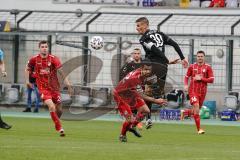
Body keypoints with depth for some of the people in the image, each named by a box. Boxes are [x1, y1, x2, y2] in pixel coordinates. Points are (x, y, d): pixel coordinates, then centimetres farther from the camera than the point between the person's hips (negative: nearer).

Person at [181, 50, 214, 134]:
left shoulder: (208, 67, 0)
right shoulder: (192, 67, 3)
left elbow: (211, 80, -5)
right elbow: (186, 77, 14)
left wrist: (201, 78, -15)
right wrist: (186, 85, -4)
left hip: (202, 92, 2)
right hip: (193, 90, -2)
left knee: (196, 110, 10)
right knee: (196, 107, -17)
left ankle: (185, 112, 42)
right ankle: (199, 129, -13)